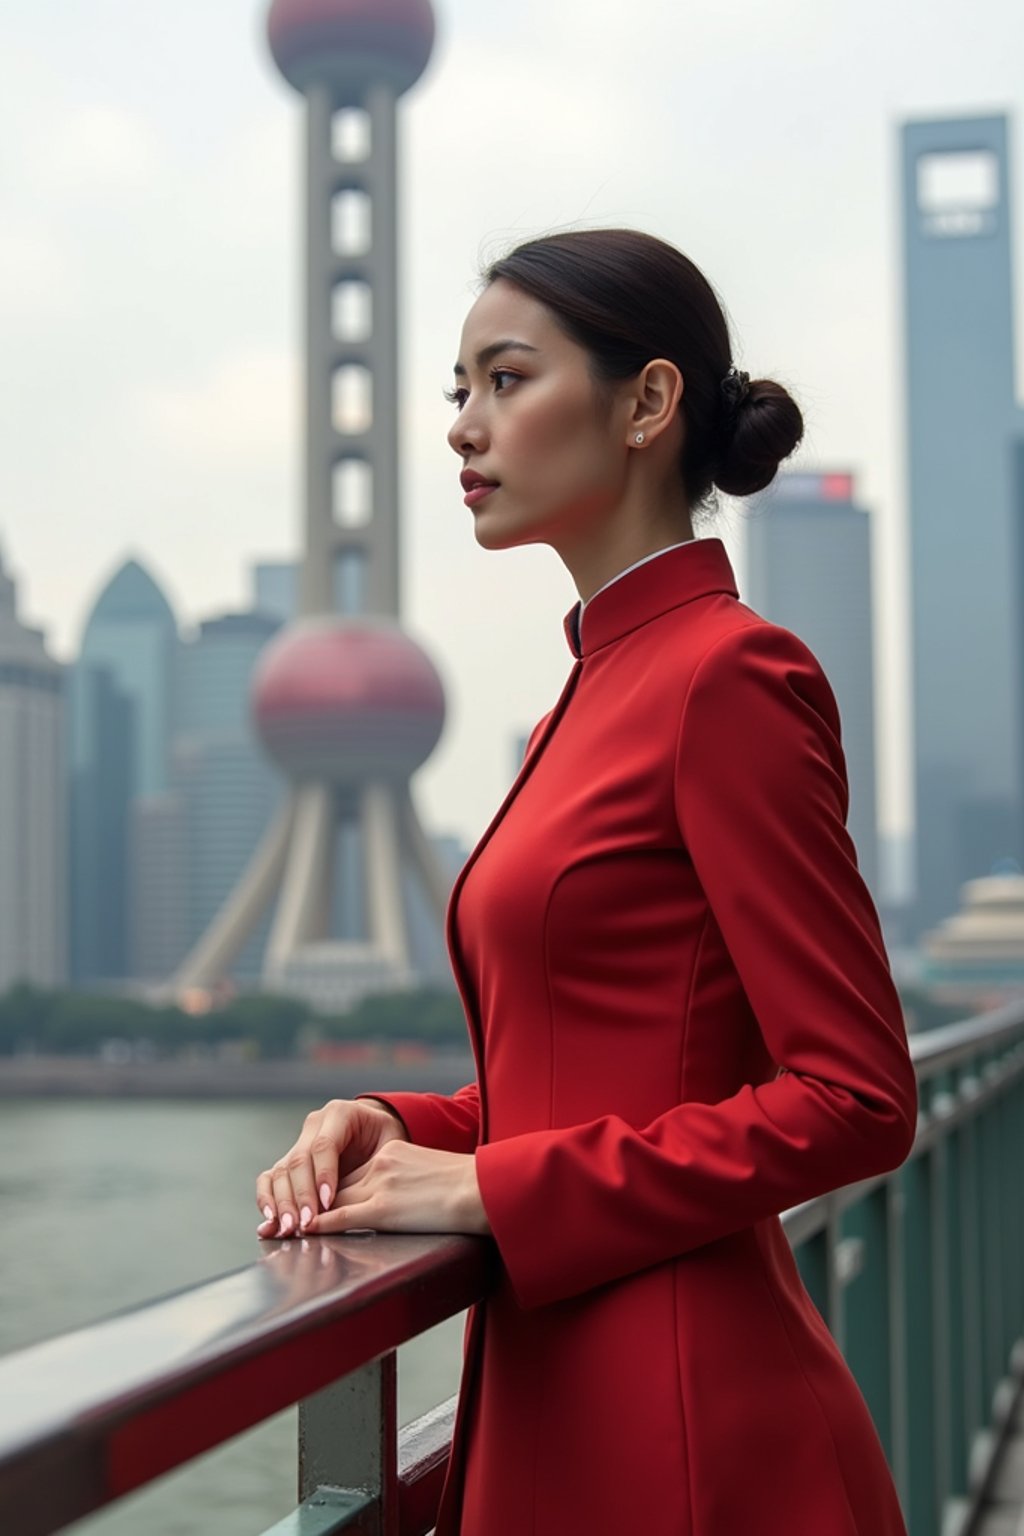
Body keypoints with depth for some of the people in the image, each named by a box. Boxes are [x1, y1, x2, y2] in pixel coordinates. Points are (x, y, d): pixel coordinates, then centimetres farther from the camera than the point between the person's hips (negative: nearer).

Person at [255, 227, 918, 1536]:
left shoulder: (730, 675, -15)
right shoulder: (599, 691, 10)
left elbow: (853, 1103, -19)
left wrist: (491, 1188, -17)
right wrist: (406, 1128, 1)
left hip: (686, 1426, -8)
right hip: (555, 1401, 8)